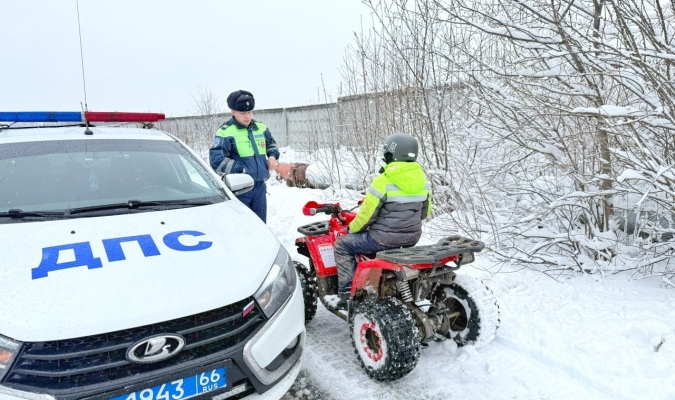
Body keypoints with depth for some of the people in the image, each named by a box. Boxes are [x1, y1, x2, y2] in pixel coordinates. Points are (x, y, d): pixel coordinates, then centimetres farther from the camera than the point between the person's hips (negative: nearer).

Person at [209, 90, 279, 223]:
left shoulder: (260, 128, 8)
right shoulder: (225, 132, -11)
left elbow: (271, 143, 27)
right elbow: (216, 159, -17)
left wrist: (272, 156, 5)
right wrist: (241, 170, -19)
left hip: (259, 186, 6)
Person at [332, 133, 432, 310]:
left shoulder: (383, 180, -19)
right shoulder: (422, 179, 2)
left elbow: (367, 215, -15)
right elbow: (425, 212, 13)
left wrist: (352, 228, 4)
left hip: (384, 239, -7)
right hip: (412, 238, 8)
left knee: (342, 244, 11)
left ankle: (347, 294, 6)